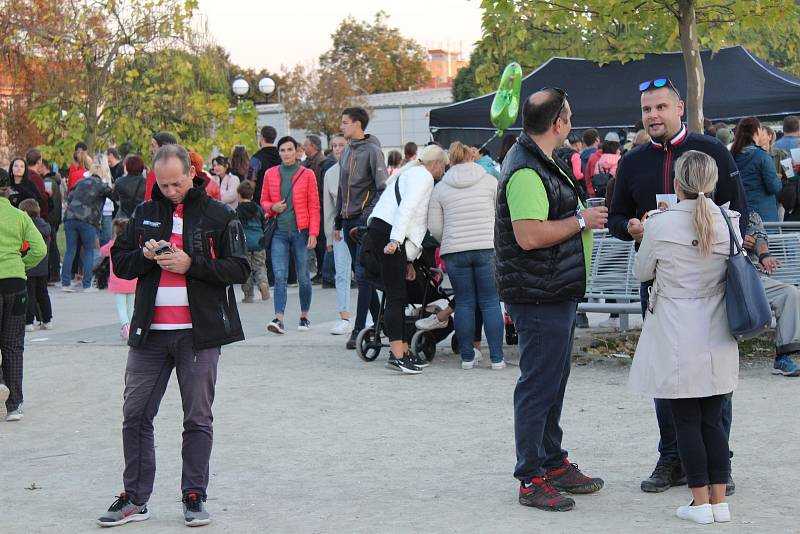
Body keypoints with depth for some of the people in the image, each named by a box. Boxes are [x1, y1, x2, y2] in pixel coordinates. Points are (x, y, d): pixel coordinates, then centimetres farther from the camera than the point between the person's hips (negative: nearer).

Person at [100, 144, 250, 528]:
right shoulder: (145, 214, 11)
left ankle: (194, 497, 13)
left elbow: (239, 269, -5)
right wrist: (145, 256, -8)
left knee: (198, 419, 4)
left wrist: (191, 264, -15)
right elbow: (119, 263, 14)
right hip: (150, 332, 4)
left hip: (199, 333, -3)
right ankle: (135, 499, 13)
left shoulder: (219, 216, 0)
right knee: (135, 416, 4)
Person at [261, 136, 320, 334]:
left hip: (300, 231, -1)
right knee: (280, 276, -8)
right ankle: (279, 319, -13)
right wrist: (273, 207, -6)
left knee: (303, 277, 5)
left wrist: (313, 233, -7)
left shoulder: (307, 174, 1)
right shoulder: (270, 174, 8)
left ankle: (304, 317, 19)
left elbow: (314, 206, 0)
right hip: (279, 232, 1)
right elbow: (264, 201, 17)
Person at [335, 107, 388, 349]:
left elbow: (383, 188, -12)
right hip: (349, 221, 8)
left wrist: (369, 215, -19)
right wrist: (338, 222, 21)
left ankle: (359, 329, -9)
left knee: (363, 274, -9)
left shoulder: (372, 150, -8)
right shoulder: (346, 152, 17)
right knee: (361, 274, 10)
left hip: (365, 220, -8)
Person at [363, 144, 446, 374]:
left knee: (398, 297, 11)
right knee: (396, 297, -12)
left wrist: (407, 260, 24)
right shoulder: (423, 176, 1)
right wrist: (395, 240, -25)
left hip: (378, 233, 10)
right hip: (388, 234, -10)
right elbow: (407, 207, -15)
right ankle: (397, 355, -15)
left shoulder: (410, 173, 32)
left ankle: (403, 352, 14)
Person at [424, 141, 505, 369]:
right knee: (490, 303, 3)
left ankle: (467, 357, 11)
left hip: (455, 252, 1)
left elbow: (434, 227, 4)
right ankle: (497, 358, 2)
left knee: (464, 303, 8)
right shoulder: (490, 181, 5)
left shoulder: (440, 188, 6)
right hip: (487, 248, -1)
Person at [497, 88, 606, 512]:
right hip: (540, 297, -11)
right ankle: (531, 480, 0)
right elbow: (529, 236, -27)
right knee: (538, 385, -6)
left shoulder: (537, 161, 15)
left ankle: (553, 463, 28)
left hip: (554, 293, 11)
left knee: (552, 382, 18)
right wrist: (581, 220, -18)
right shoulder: (526, 171, -20)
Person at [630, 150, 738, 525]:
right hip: (717, 339, 4)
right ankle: (720, 501, 15)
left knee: (686, 420, 4)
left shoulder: (660, 224, -12)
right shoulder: (729, 222, -3)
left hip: (677, 341, -4)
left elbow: (641, 272, 3)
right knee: (712, 420, 12)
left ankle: (701, 502, 7)